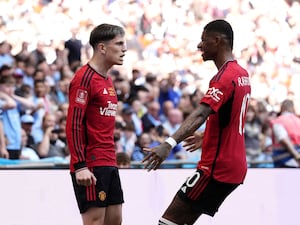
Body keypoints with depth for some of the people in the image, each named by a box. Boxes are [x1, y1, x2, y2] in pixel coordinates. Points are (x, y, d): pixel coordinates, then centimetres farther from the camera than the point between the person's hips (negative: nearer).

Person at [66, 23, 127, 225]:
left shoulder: (107, 79, 17)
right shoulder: (85, 78, -11)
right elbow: (73, 125, -17)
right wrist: (80, 166, -23)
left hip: (109, 163, 9)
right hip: (90, 166, -9)